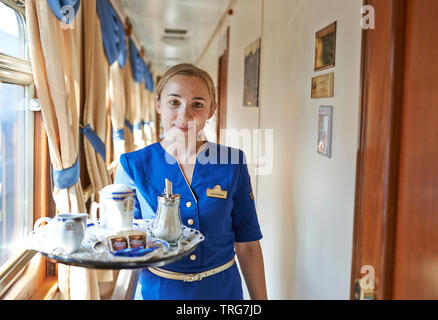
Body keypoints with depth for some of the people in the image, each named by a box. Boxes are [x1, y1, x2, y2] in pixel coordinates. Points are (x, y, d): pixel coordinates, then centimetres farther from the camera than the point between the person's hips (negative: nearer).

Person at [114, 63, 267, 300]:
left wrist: (260, 298, -2)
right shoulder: (133, 166, -9)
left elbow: (247, 245, -3)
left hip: (222, 289, 1)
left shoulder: (232, 163, -7)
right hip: (155, 290, 0)